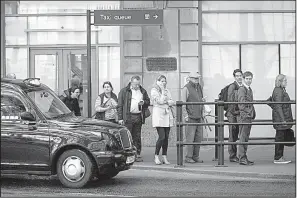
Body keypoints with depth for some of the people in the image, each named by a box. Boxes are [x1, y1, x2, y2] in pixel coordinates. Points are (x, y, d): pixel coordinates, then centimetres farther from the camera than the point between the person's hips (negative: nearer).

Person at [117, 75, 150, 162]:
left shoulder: (143, 91, 15)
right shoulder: (124, 91, 3)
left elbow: (148, 101, 23)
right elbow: (120, 105, 0)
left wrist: (144, 102, -2)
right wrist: (120, 118, -7)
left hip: (139, 117, 4)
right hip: (128, 117, -4)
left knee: (137, 137, 7)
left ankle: (137, 155, 11)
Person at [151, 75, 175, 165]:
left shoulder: (167, 90, 18)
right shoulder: (154, 91, -1)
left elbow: (172, 102, 10)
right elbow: (160, 101, -13)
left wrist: (166, 102, -9)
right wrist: (162, 90, -8)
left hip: (167, 115, 6)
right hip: (158, 114, -6)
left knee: (166, 137, 3)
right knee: (162, 137, -13)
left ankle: (164, 157, 8)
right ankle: (156, 156, -2)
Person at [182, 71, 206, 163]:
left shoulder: (199, 87, 16)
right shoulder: (186, 88, -7)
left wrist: (203, 100, 11)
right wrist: (186, 115, -14)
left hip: (199, 117, 8)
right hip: (191, 117, -7)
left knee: (198, 137, 7)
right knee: (190, 138, -7)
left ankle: (196, 156, 14)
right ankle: (188, 157, 0)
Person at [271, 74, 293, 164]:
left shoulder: (281, 90, 16)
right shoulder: (278, 91, -16)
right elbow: (278, 107, -21)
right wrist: (283, 119, -23)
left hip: (284, 118, 10)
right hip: (280, 118, -10)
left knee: (281, 137, 12)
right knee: (280, 137, -6)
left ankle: (280, 157, 17)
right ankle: (277, 158, -1)